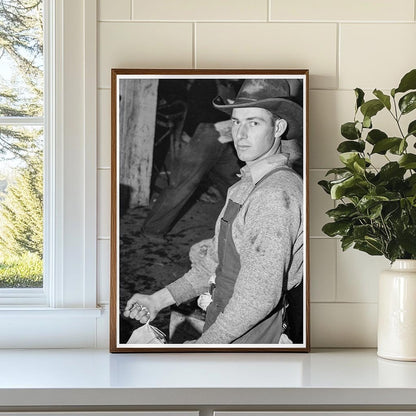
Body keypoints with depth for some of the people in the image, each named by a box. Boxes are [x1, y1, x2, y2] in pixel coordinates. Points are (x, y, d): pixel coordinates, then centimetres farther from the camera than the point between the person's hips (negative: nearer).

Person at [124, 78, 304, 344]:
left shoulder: (275, 195, -23)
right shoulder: (249, 185, 9)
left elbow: (260, 295, -27)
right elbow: (215, 263, 14)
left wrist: (202, 344, -20)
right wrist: (159, 300, 8)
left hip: (245, 338, -8)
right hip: (226, 326, 8)